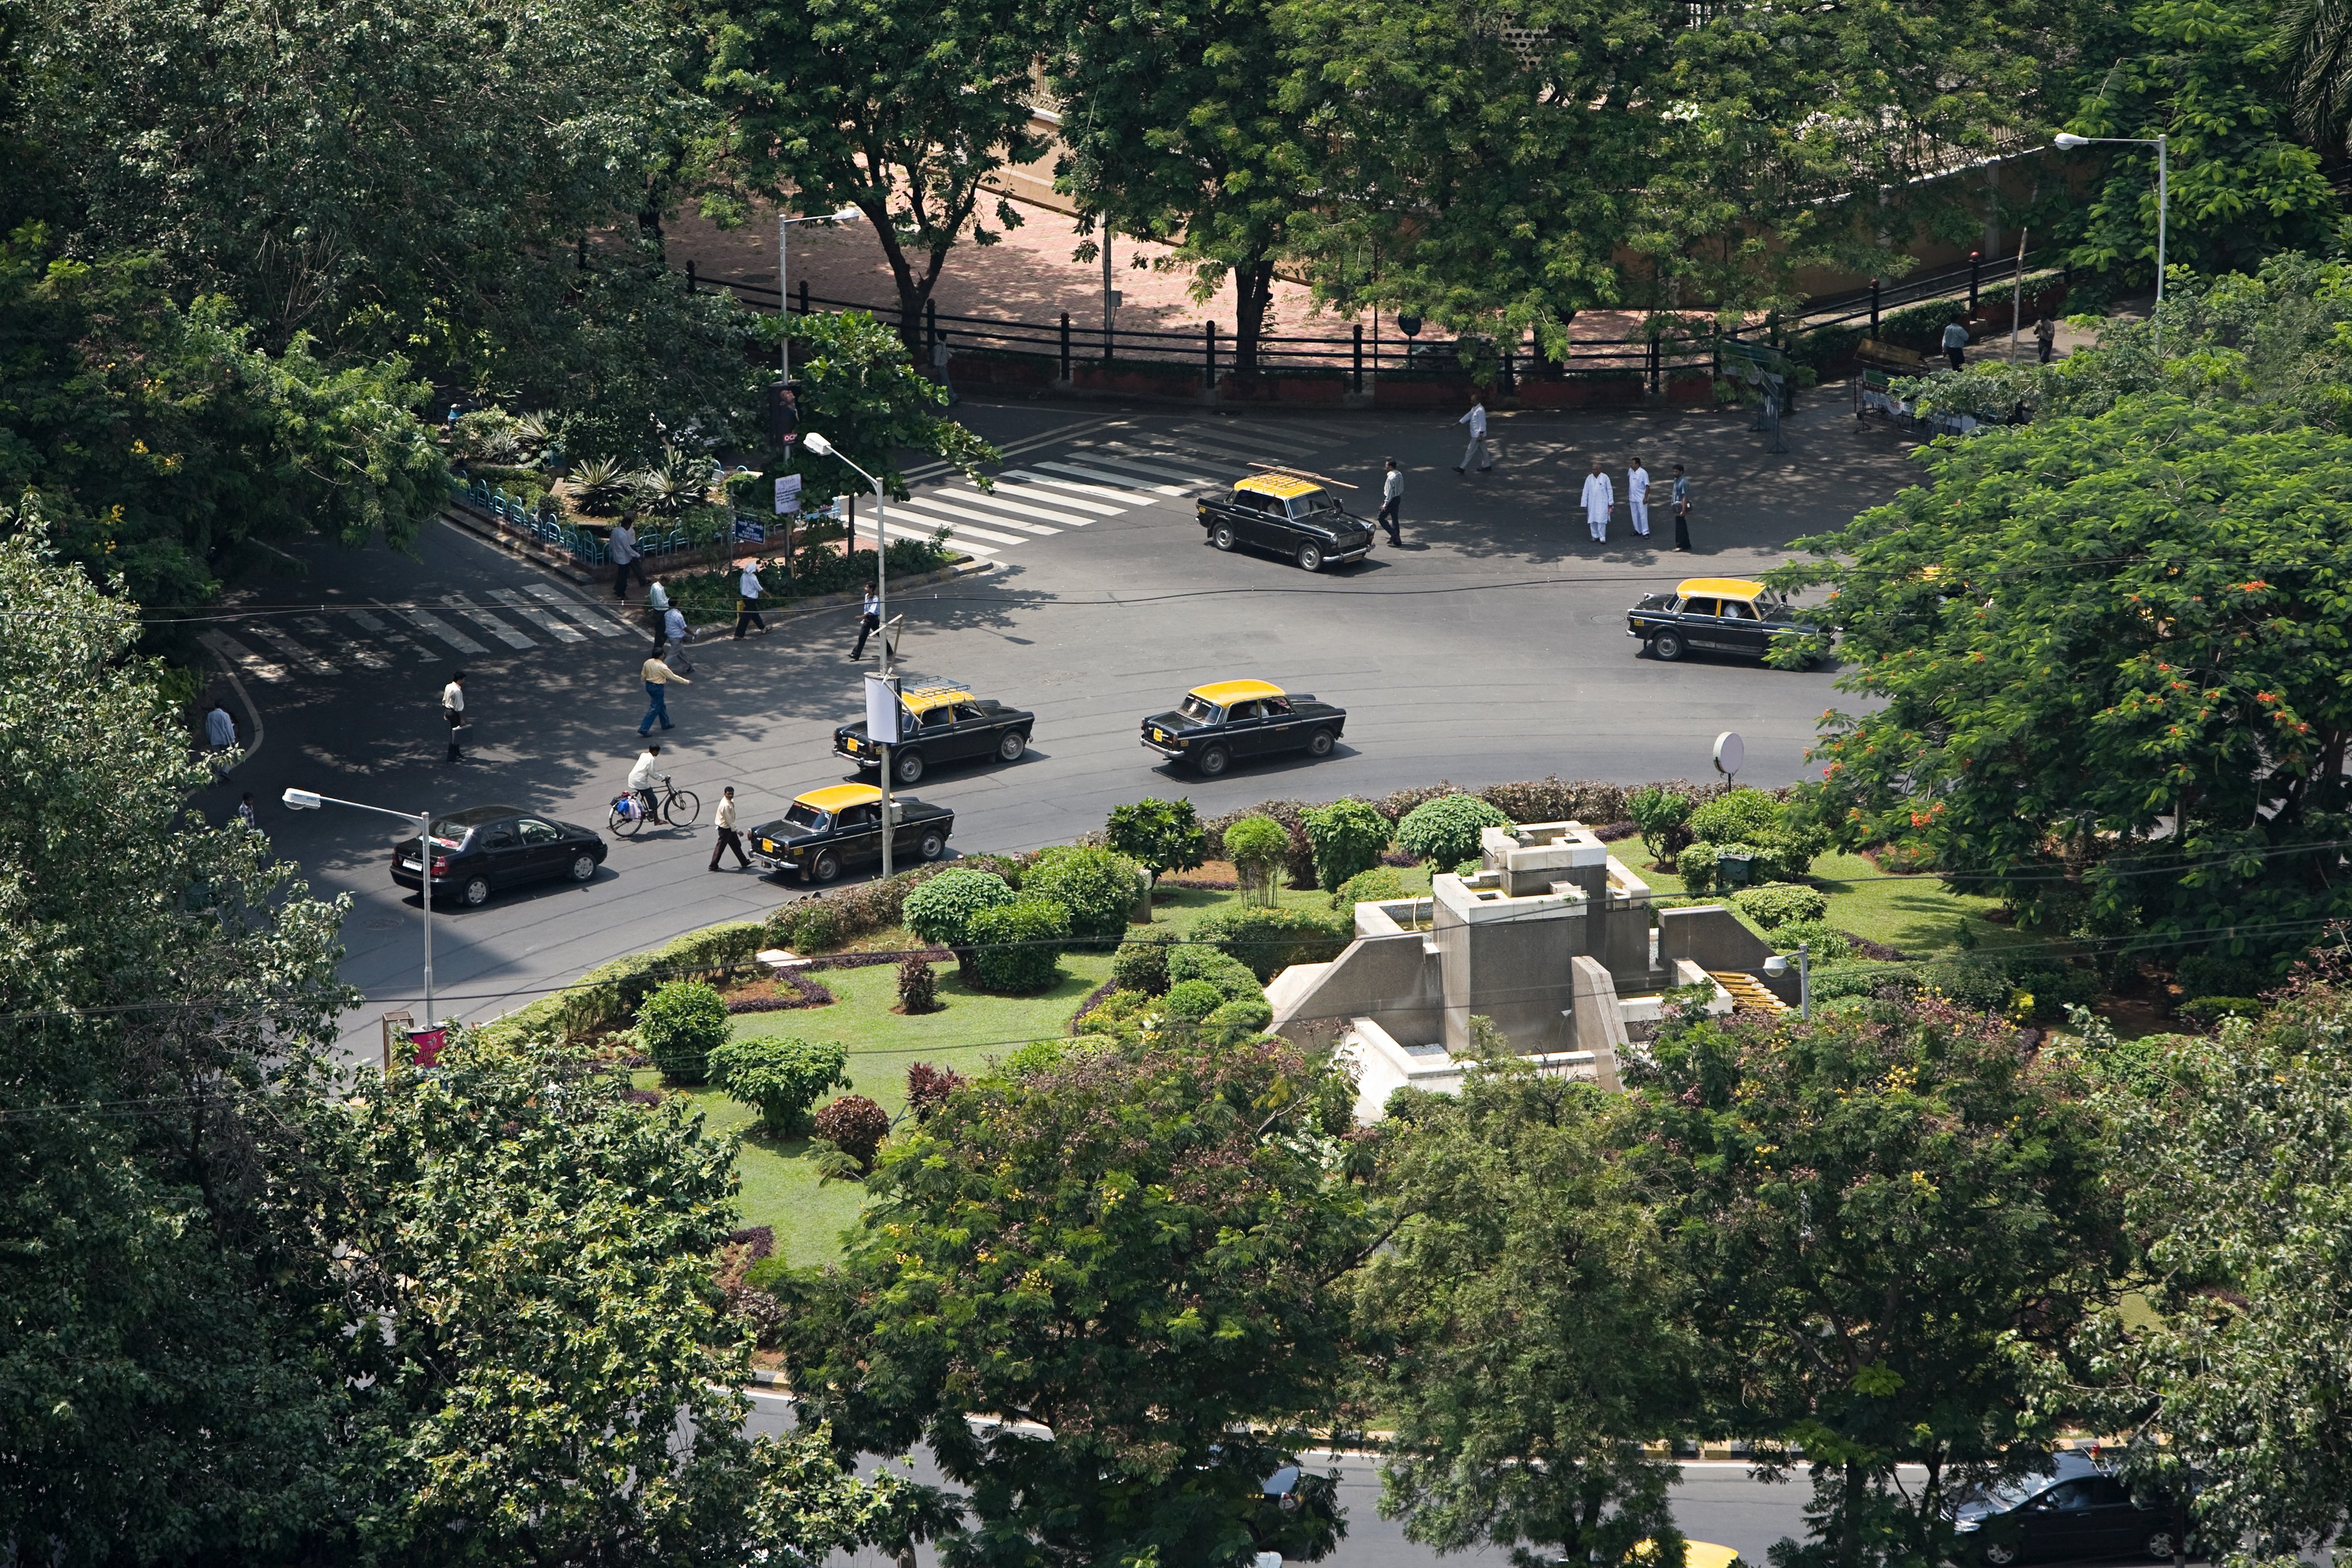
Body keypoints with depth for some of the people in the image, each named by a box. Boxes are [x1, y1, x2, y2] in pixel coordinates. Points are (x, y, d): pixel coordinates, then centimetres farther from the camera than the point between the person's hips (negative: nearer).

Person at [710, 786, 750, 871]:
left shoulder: (730, 802, 1)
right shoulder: (725, 805, -30)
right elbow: (729, 820, -26)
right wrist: (737, 831, -19)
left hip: (730, 828, 10)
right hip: (725, 829, -10)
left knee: (736, 844, 18)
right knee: (720, 847, 3)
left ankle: (744, 862, 30)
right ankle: (713, 866, 16)